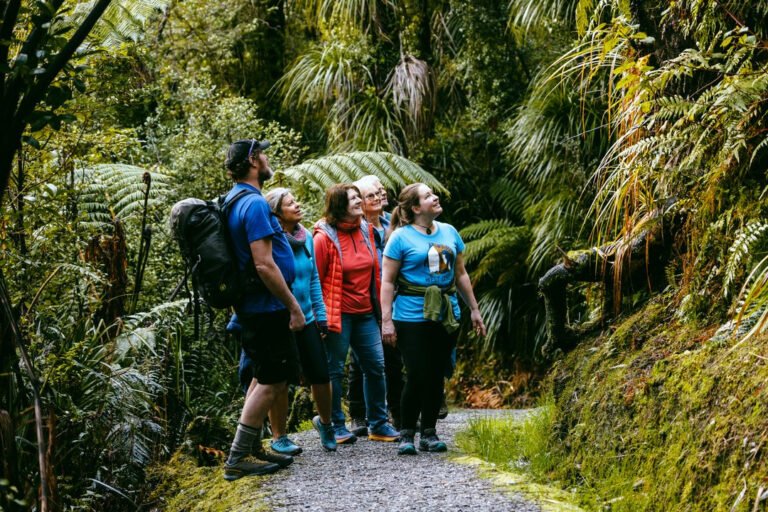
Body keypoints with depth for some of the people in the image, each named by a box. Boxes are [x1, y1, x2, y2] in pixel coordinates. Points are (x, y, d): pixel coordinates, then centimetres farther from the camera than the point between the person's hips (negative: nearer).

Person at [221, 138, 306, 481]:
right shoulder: (255, 203, -19)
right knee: (272, 383, -3)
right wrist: (294, 307, -19)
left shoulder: (234, 200, 12)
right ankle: (238, 460, -2)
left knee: (267, 379, 20)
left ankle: (252, 449, 25)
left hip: (252, 308, 10)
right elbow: (264, 264, -24)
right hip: (267, 308, -10)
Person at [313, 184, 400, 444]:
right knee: (335, 370, 2)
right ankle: (336, 426, 12)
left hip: (365, 312, 6)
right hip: (338, 313, -6)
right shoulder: (324, 237, -11)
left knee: (376, 365, 6)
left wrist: (378, 304, 15)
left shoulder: (366, 230, 8)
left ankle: (378, 424, 16)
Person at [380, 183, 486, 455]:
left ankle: (429, 433, 18)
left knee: (436, 376, 8)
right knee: (416, 377, -6)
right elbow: (388, 281, -7)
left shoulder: (449, 232, 10)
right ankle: (406, 434, 7)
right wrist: (386, 320, -13)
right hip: (412, 317, -5)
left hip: (447, 316, 5)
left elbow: (460, 274, 18)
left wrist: (474, 310, 17)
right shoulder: (401, 237, -6)